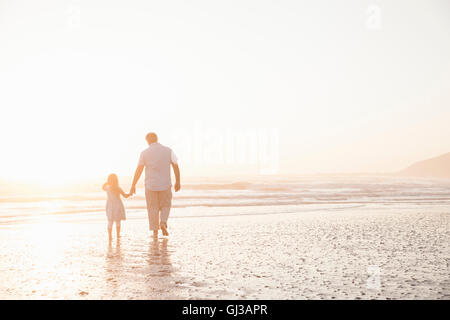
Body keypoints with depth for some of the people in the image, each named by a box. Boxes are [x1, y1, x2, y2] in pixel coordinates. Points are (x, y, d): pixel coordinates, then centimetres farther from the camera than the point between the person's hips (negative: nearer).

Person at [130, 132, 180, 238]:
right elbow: (176, 167, 1)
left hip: (150, 185, 0)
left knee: (153, 208, 11)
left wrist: (133, 185, 1)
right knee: (165, 206, 16)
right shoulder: (168, 150, 0)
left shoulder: (145, 153, -3)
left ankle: (155, 231, 11)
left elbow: (139, 170, -5)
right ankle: (163, 223, -8)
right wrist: (178, 182, 11)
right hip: (165, 185, 0)